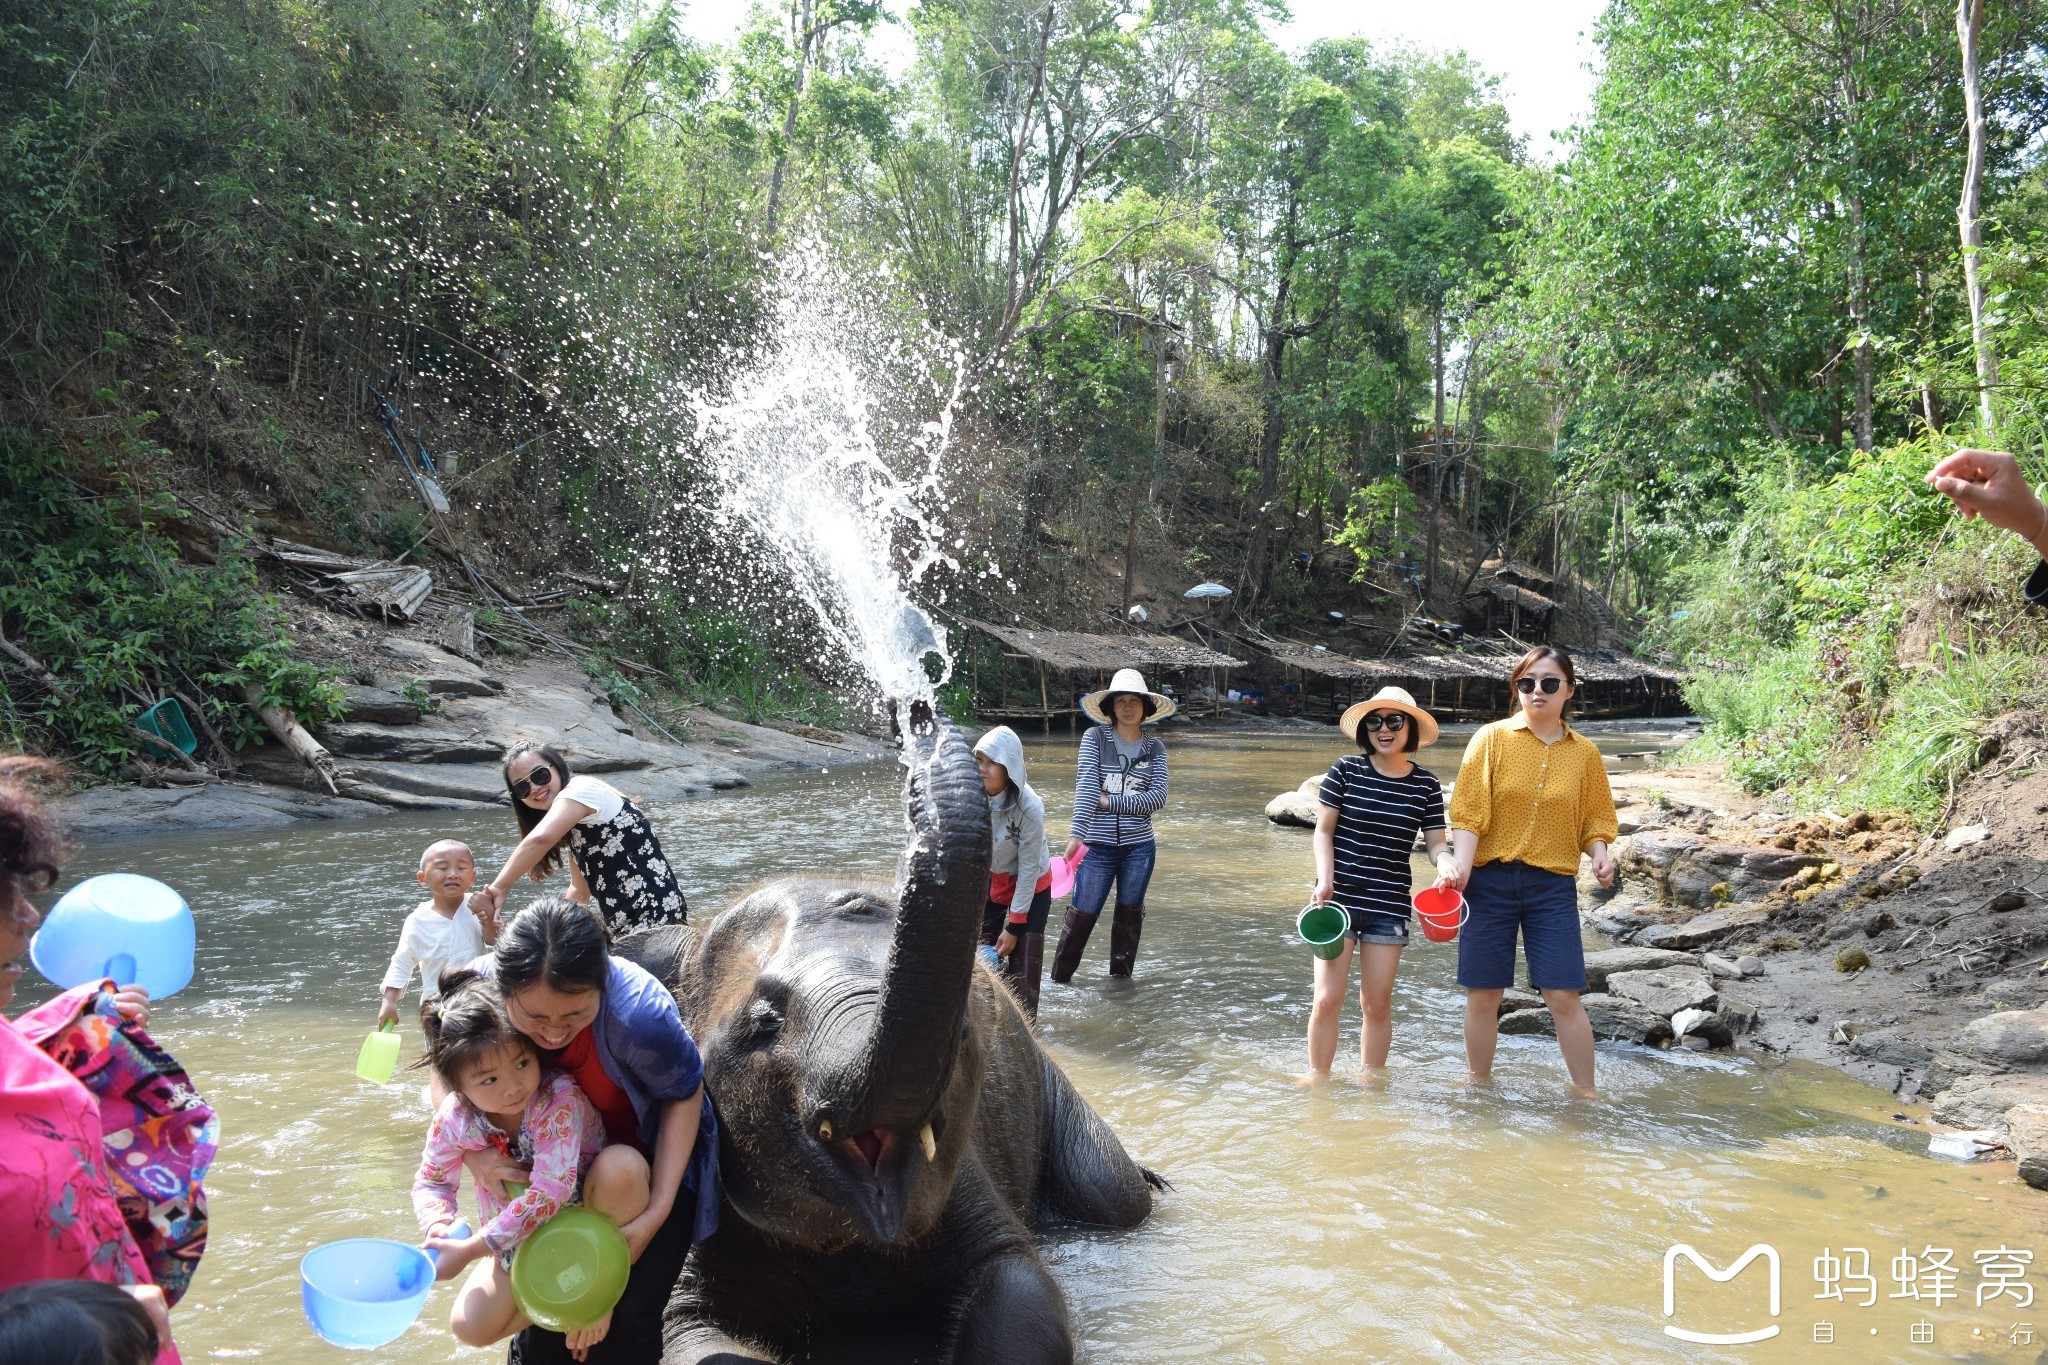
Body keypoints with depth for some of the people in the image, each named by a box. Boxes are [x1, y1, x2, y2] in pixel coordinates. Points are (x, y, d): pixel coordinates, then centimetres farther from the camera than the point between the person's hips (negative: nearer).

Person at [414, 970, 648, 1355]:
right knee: (470, 1328, -11)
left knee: (623, 1165, -37)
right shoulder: (453, 1120, -19)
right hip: (524, 1236, 4)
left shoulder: (560, 1098, -34)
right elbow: (431, 1182, -1)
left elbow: (550, 1193, -38)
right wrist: (440, 1224, -26)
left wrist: (472, 1249, -36)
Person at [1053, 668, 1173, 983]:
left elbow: (1157, 797, -7)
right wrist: (1077, 833, -26)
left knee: (1129, 915, 12)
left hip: (1139, 847, 3)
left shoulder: (1154, 748, 4)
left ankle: (1120, 979, 26)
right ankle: (1059, 980, 12)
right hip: (1097, 846, -2)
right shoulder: (1095, 738, -3)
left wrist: (1108, 802, -13)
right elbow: (1086, 787, -15)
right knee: (1082, 916, -1)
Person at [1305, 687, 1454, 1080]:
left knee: (1377, 1004, 7)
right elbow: (1323, 831, 1)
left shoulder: (1426, 784, 2)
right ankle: (1316, 1080, 13)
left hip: (1389, 905, 2)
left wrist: (1447, 861, -19)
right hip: (1338, 899, -1)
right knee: (1327, 999, -4)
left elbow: (1437, 842, 4)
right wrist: (1325, 881, -11)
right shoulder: (1346, 770, -3)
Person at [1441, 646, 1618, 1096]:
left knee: (1563, 995, -4)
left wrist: (1600, 854, -10)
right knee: (1482, 993, 5)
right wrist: (1462, 864, -19)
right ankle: (1479, 1087, 22)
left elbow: (1595, 818, 11)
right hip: (1490, 880, -1)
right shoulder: (1492, 738, 0)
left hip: (1554, 885, 1)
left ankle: (1586, 1094, 10)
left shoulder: (1584, 753, 6)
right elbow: (1469, 813, -6)